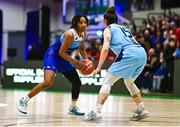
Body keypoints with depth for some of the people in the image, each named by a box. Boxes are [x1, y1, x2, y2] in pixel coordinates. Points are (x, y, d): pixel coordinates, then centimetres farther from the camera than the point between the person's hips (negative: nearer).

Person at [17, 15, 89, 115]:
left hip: (64, 58, 9)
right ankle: (24, 101, -16)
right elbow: (61, 52, -26)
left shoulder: (83, 34, -1)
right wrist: (75, 63, -25)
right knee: (48, 82, -26)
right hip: (53, 55, -9)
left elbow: (81, 49, 17)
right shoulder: (70, 34, -26)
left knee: (77, 82, 8)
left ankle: (73, 107, 26)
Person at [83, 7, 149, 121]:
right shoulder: (124, 28, 32)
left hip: (129, 54, -7)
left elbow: (105, 48, -2)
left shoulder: (108, 29, 12)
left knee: (107, 82, 0)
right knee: (129, 82, 28)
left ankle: (97, 111, -11)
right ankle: (141, 110, 25)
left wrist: (99, 68, 0)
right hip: (142, 53, 7)